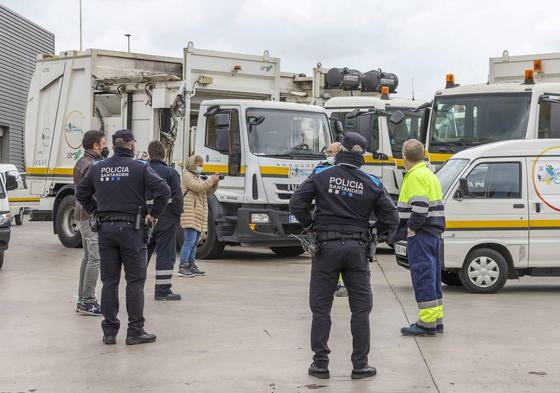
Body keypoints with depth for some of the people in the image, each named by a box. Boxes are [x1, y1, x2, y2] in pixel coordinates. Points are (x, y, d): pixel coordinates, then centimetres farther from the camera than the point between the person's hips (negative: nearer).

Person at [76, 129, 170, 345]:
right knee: (135, 281, 3)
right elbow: (163, 190, -15)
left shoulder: (98, 168, 7)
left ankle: (109, 331, 12)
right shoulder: (140, 168, -6)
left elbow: (81, 193, 16)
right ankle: (135, 331, 4)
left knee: (109, 281, 9)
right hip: (131, 229, -4)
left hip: (106, 229, 4)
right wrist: (153, 214, -5)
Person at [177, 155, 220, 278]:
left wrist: (214, 184, 5)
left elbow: (207, 193, 22)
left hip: (199, 215, 9)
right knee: (189, 241, -14)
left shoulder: (198, 177, 25)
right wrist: (211, 180, -13)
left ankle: (191, 265, 16)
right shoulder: (187, 176, -3)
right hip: (190, 214, -9)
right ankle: (182, 267, -14)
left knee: (194, 242, 11)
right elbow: (197, 187, -18)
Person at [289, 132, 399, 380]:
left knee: (321, 307, 8)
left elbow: (297, 204, -8)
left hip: (326, 247, -1)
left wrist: (311, 225, 7)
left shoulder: (322, 176, -3)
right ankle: (360, 366, 11)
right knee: (361, 308, 9)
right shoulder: (372, 184, 1)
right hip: (357, 248, 1)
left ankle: (320, 364, 10)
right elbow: (391, 218, 3)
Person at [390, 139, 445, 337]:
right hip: (433, 232, 10)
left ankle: (427, 323, -6)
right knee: (431, 275, 14)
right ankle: (436, 320, 21)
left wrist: (412, 228, -14)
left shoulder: (416, 176, -14)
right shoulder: (429, 174, 19)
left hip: (421, 233, -10)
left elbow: (420, 207, -24)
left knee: (422, 276, -8)